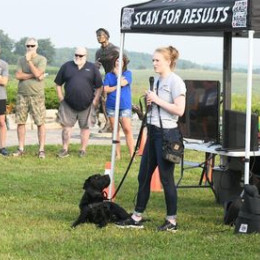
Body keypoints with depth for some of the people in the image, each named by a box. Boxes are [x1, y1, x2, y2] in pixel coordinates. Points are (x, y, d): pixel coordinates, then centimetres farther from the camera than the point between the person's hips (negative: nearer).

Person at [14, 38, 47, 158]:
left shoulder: (42, 59, 0)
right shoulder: (21, 60, 10)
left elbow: (37, 73, -15)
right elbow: (18, 75, -3)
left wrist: (29, 61, -12)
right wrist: (33, 76, -11)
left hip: (37, 95, -3)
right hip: (22, 95, 3)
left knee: (40, 123, -4)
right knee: (20, 122, 2)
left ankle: (41, 150, -1)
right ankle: (21, 149, 10)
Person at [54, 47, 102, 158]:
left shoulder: (92, 68, 4)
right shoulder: (66, 66, 6)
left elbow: (99, 86, 6)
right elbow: (58, 83, 11)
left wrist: (95, 100, -1)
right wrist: (61, 98, 2)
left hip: (86, 105, -1)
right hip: (68, 105, 1)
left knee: (85, 127, 5)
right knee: (66, 126, 1)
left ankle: (83, 150, 15)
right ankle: (65, 149, 8)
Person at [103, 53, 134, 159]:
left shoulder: (127, 73, 5)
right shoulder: (108, 75, 8)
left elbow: (123, 83, -14)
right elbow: (106, 89, -3)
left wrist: (117, 72, -3)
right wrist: (117, 87, -10)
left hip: (125, 106, -2)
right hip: (111, 106, 2)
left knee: (127, 129, -12)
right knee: (115, 130, 7)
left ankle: (132, 154, -11)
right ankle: (117, 155, 12)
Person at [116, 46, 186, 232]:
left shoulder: (175, 82, -12)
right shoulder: (157, 80, 14)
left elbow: (179, 110, -20)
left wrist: (157, 99, -16)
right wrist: (149, 102, 4)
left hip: (167, 133, -9)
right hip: (153, 131, 9)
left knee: (166, 177, -2)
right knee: (144, 175, 10)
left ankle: (172, 220, 8)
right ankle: (137, 218, 17)